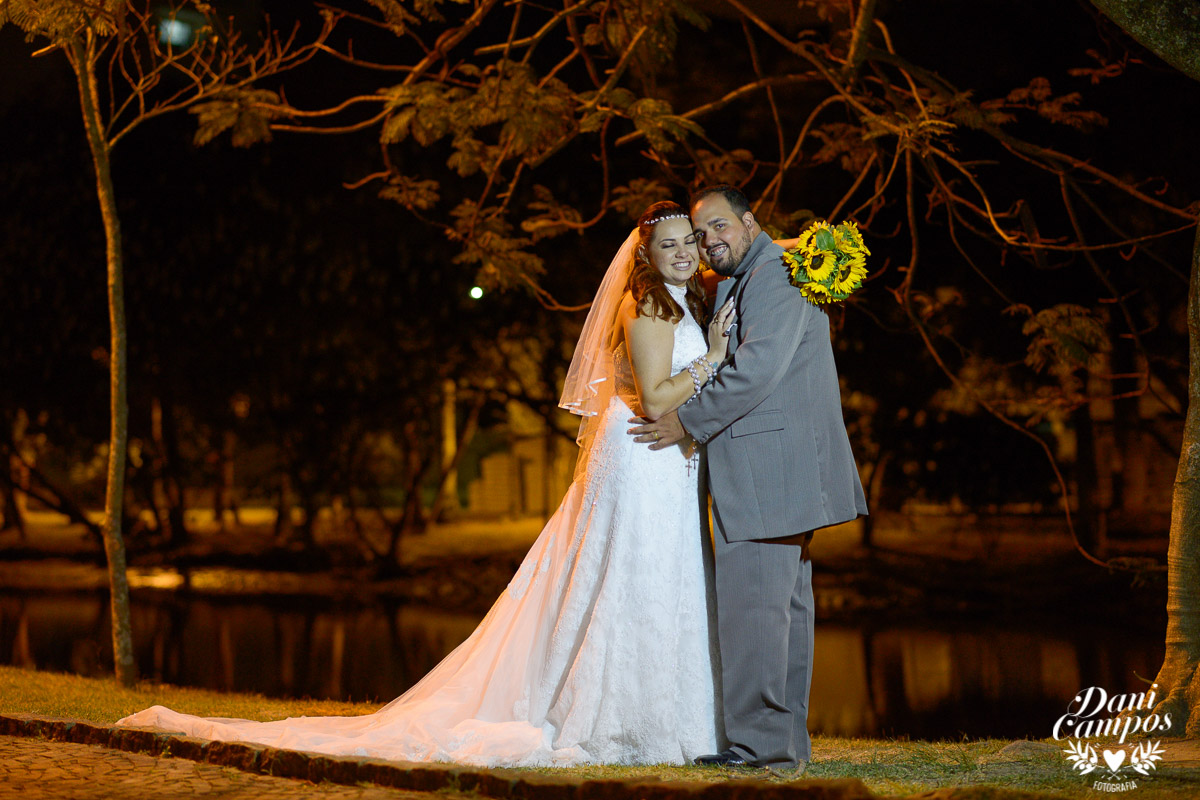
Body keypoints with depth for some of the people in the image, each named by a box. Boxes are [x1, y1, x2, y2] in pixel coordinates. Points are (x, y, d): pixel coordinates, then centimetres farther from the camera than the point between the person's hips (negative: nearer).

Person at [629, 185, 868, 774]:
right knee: (785, 604, 11)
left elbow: (757, 369, -20)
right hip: (783, 476, 11)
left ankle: (760, 744, -11)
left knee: (752, 602, -12)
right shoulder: (738, 284, 23)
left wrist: (689, 422, -13)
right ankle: (789, 743, 15)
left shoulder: (775, 273, -10)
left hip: (769, 473, -11)